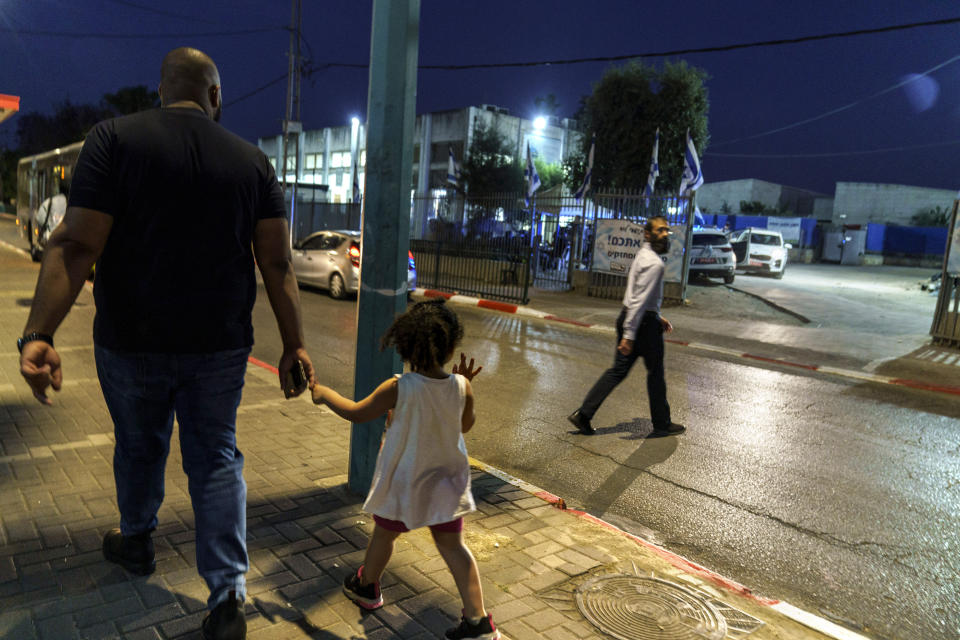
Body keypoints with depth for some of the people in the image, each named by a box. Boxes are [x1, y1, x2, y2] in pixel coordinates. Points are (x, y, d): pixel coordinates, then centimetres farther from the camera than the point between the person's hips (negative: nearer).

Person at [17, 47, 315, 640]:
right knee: (216, 459, 9)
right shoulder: (253, 160, 1)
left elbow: (77, 244, -15)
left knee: (139, 443, 21)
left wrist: (39, 334, -16)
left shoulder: (116, 138, -5)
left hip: (134, 341, -1)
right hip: (220, 346, 1)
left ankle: (136, 543, 46)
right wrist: (294, 345, -2)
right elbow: (277, 262, -4)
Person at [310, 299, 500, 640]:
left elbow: (355, 412, -10)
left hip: (404, 481, -3)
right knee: (452, 545, 12)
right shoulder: (461, 387, -15)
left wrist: (323, 394, 6)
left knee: (383, 534, 22)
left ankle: (366, 587, 48)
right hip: (447, 479, 3)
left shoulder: (398, 389, -25)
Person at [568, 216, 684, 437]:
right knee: (655, 373, 9)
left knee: (618, 370, 11)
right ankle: (662, 424, 26)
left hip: (628, 317, 9)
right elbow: (639, 300, -24)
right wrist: (629, 335, -25)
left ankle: (583, 415, 7)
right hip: (643, 322, -9)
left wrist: (658, 316, 25)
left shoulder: (642, 255, 14)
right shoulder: (654, 263, -18)